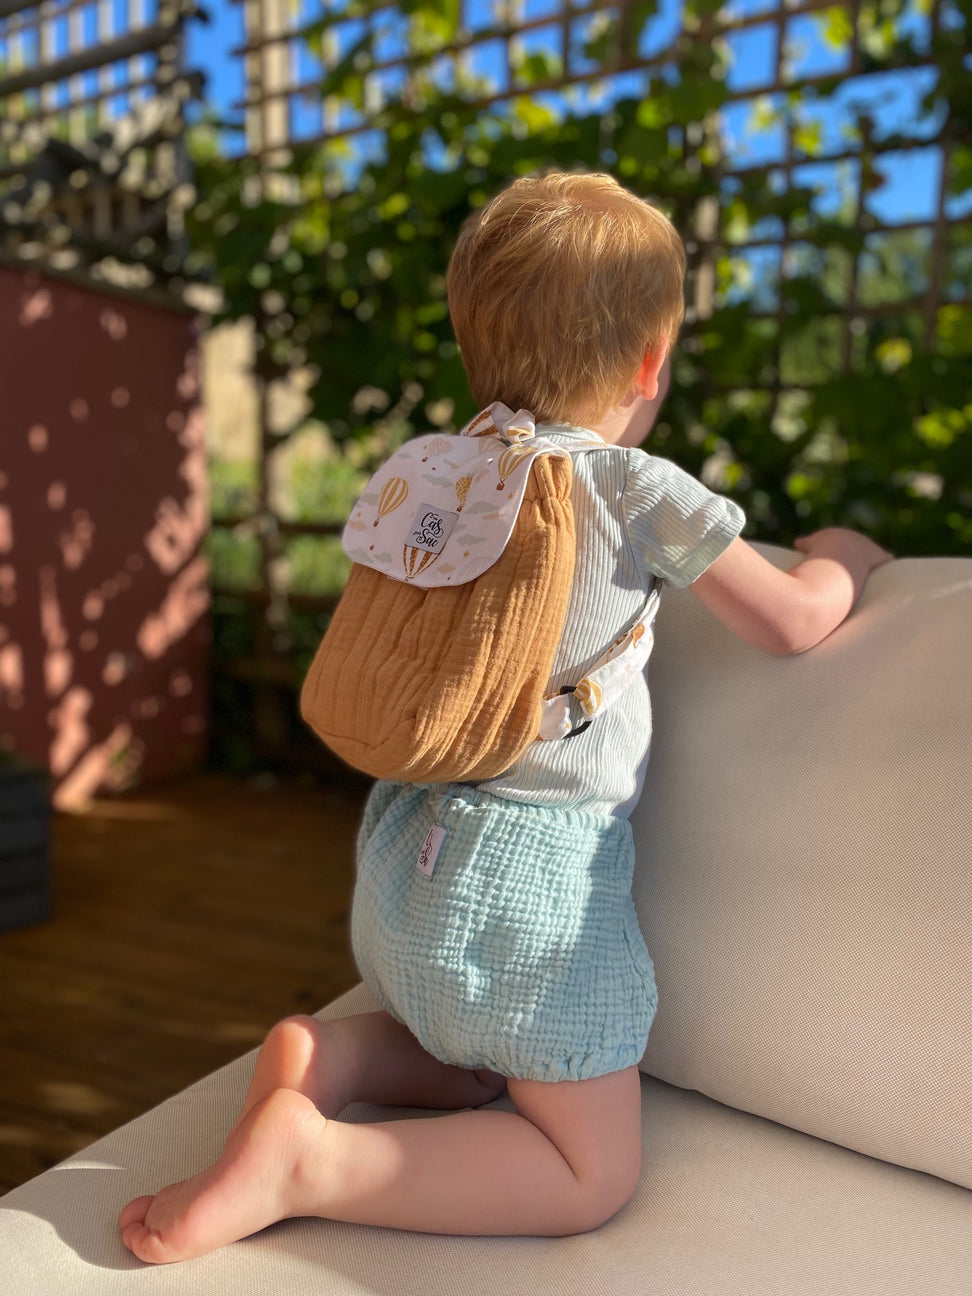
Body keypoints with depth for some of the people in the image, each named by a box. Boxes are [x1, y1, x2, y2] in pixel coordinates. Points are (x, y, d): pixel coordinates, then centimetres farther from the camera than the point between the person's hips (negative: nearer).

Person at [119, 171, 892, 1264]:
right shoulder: (640, 489, -12)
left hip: (406, 845, 7)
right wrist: (843, 557, 21)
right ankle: (307, 1161, -7)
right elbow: (791, 624, -2)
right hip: (538, 863, -7)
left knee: (461, 1070, 32)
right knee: (593, 1174, 9)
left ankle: (318, 1056, 3)